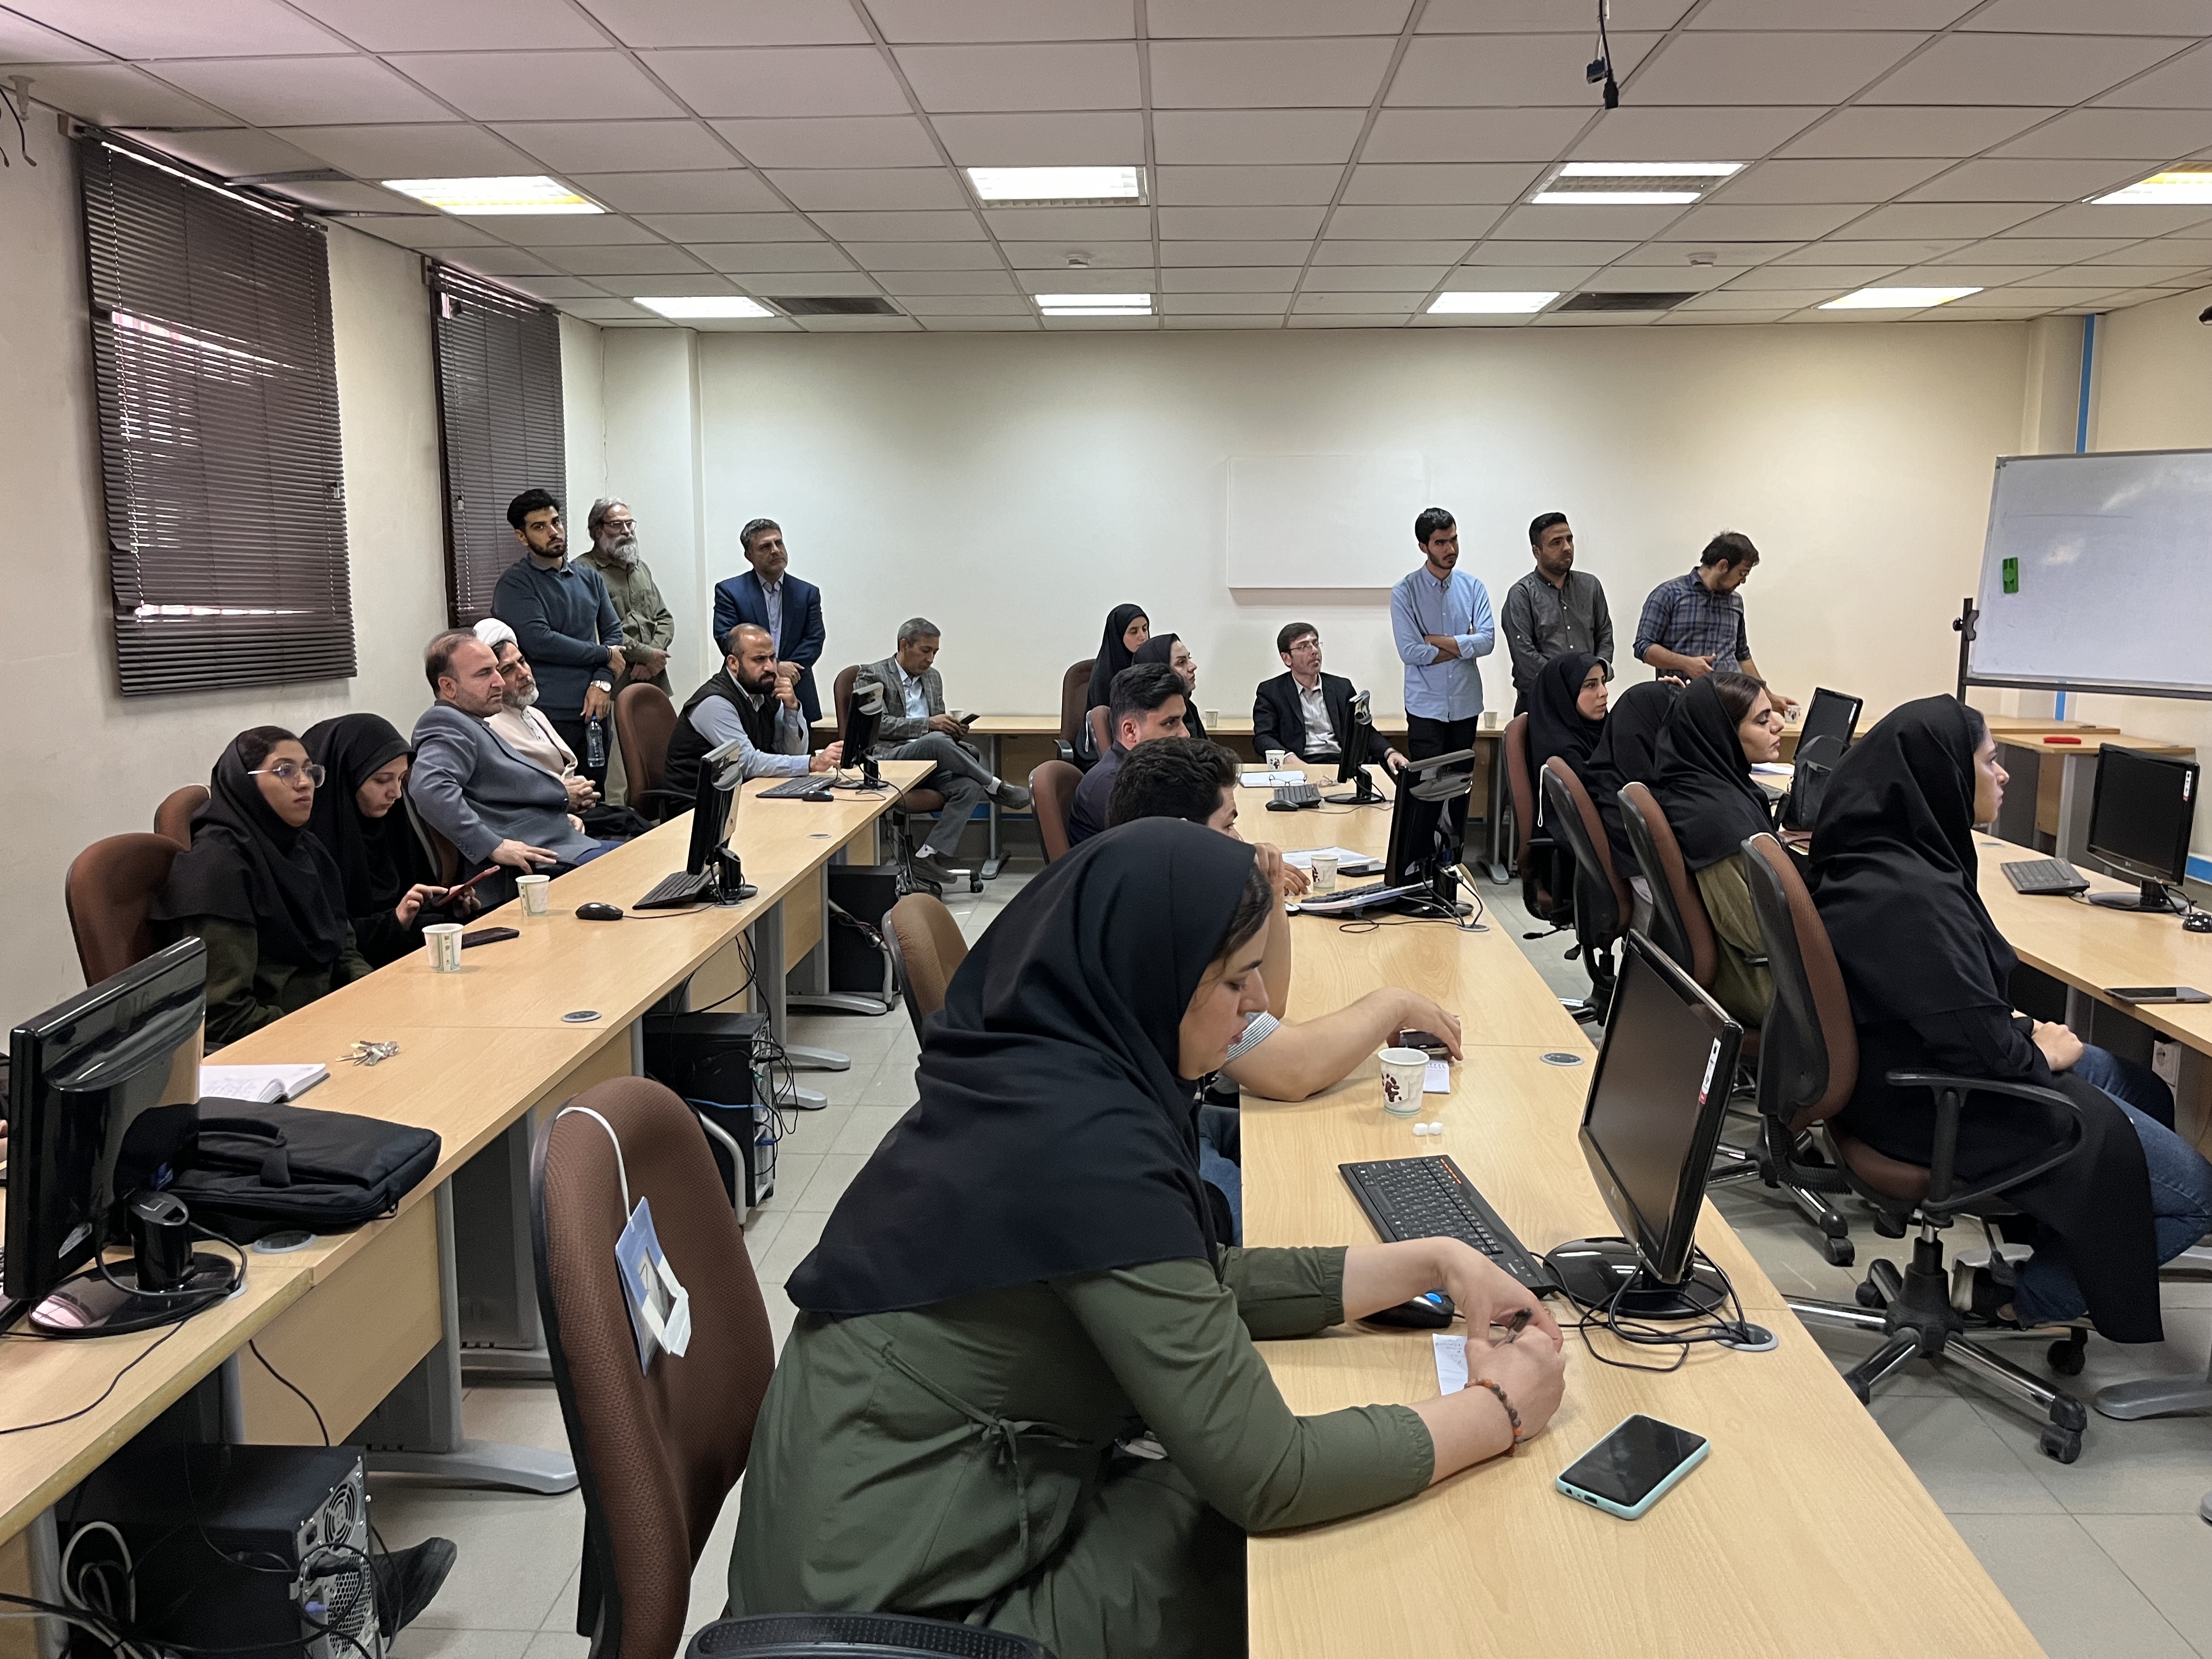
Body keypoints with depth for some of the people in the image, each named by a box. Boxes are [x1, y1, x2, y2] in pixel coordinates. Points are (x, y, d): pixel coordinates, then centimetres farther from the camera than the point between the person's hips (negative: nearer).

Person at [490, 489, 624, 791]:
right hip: (551, 717, -5)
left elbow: (614, 632, 11)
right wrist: (605, 655, -6)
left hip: (595, 710, 5)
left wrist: (603, 682, -7)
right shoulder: (515, 583, -3)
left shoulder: (589, 578, 15)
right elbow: (539, 642, -15)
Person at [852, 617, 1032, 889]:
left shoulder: (933, 678, 22)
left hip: (928, 764, 6)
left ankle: (931, 854, -28)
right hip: (886, 760, -6)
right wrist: (928, 724, -18)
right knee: (936, 741, -36)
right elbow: (878, 724, -12)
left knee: (970, 787, -25)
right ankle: (996, 787, -21)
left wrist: (953, 731, 3)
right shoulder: (872, 675, 2)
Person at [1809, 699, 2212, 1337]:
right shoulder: (1911, 896, -32)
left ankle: (2044, 1237, 30)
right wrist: (2043, 1051, -8)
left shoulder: (1875, 854, -1)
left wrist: (2021, 1029, 5)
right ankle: (2024, 1296, 15)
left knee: (2147, 1093, 24)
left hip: (1914, 1067, 10)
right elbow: (1981, 1047, -29)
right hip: (1941, 1110, -10)